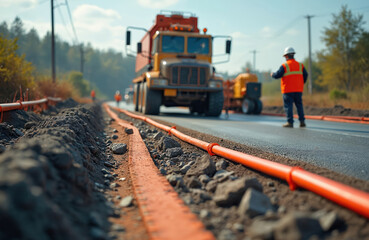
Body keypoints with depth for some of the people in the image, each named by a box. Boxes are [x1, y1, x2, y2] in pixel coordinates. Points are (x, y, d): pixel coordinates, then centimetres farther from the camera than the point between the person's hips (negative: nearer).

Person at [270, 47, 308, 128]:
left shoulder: (284, 66, -7)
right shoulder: (300, 65, 7)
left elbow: (277, 75, -9)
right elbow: (305, 75, 6)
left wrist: (272, 74, 13)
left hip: (288, 90, -4)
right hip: (298, 90, 4)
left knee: (288, 106, 0)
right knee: (299, 105, 10)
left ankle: (290, 122, -4)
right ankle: (302, 121, 4)